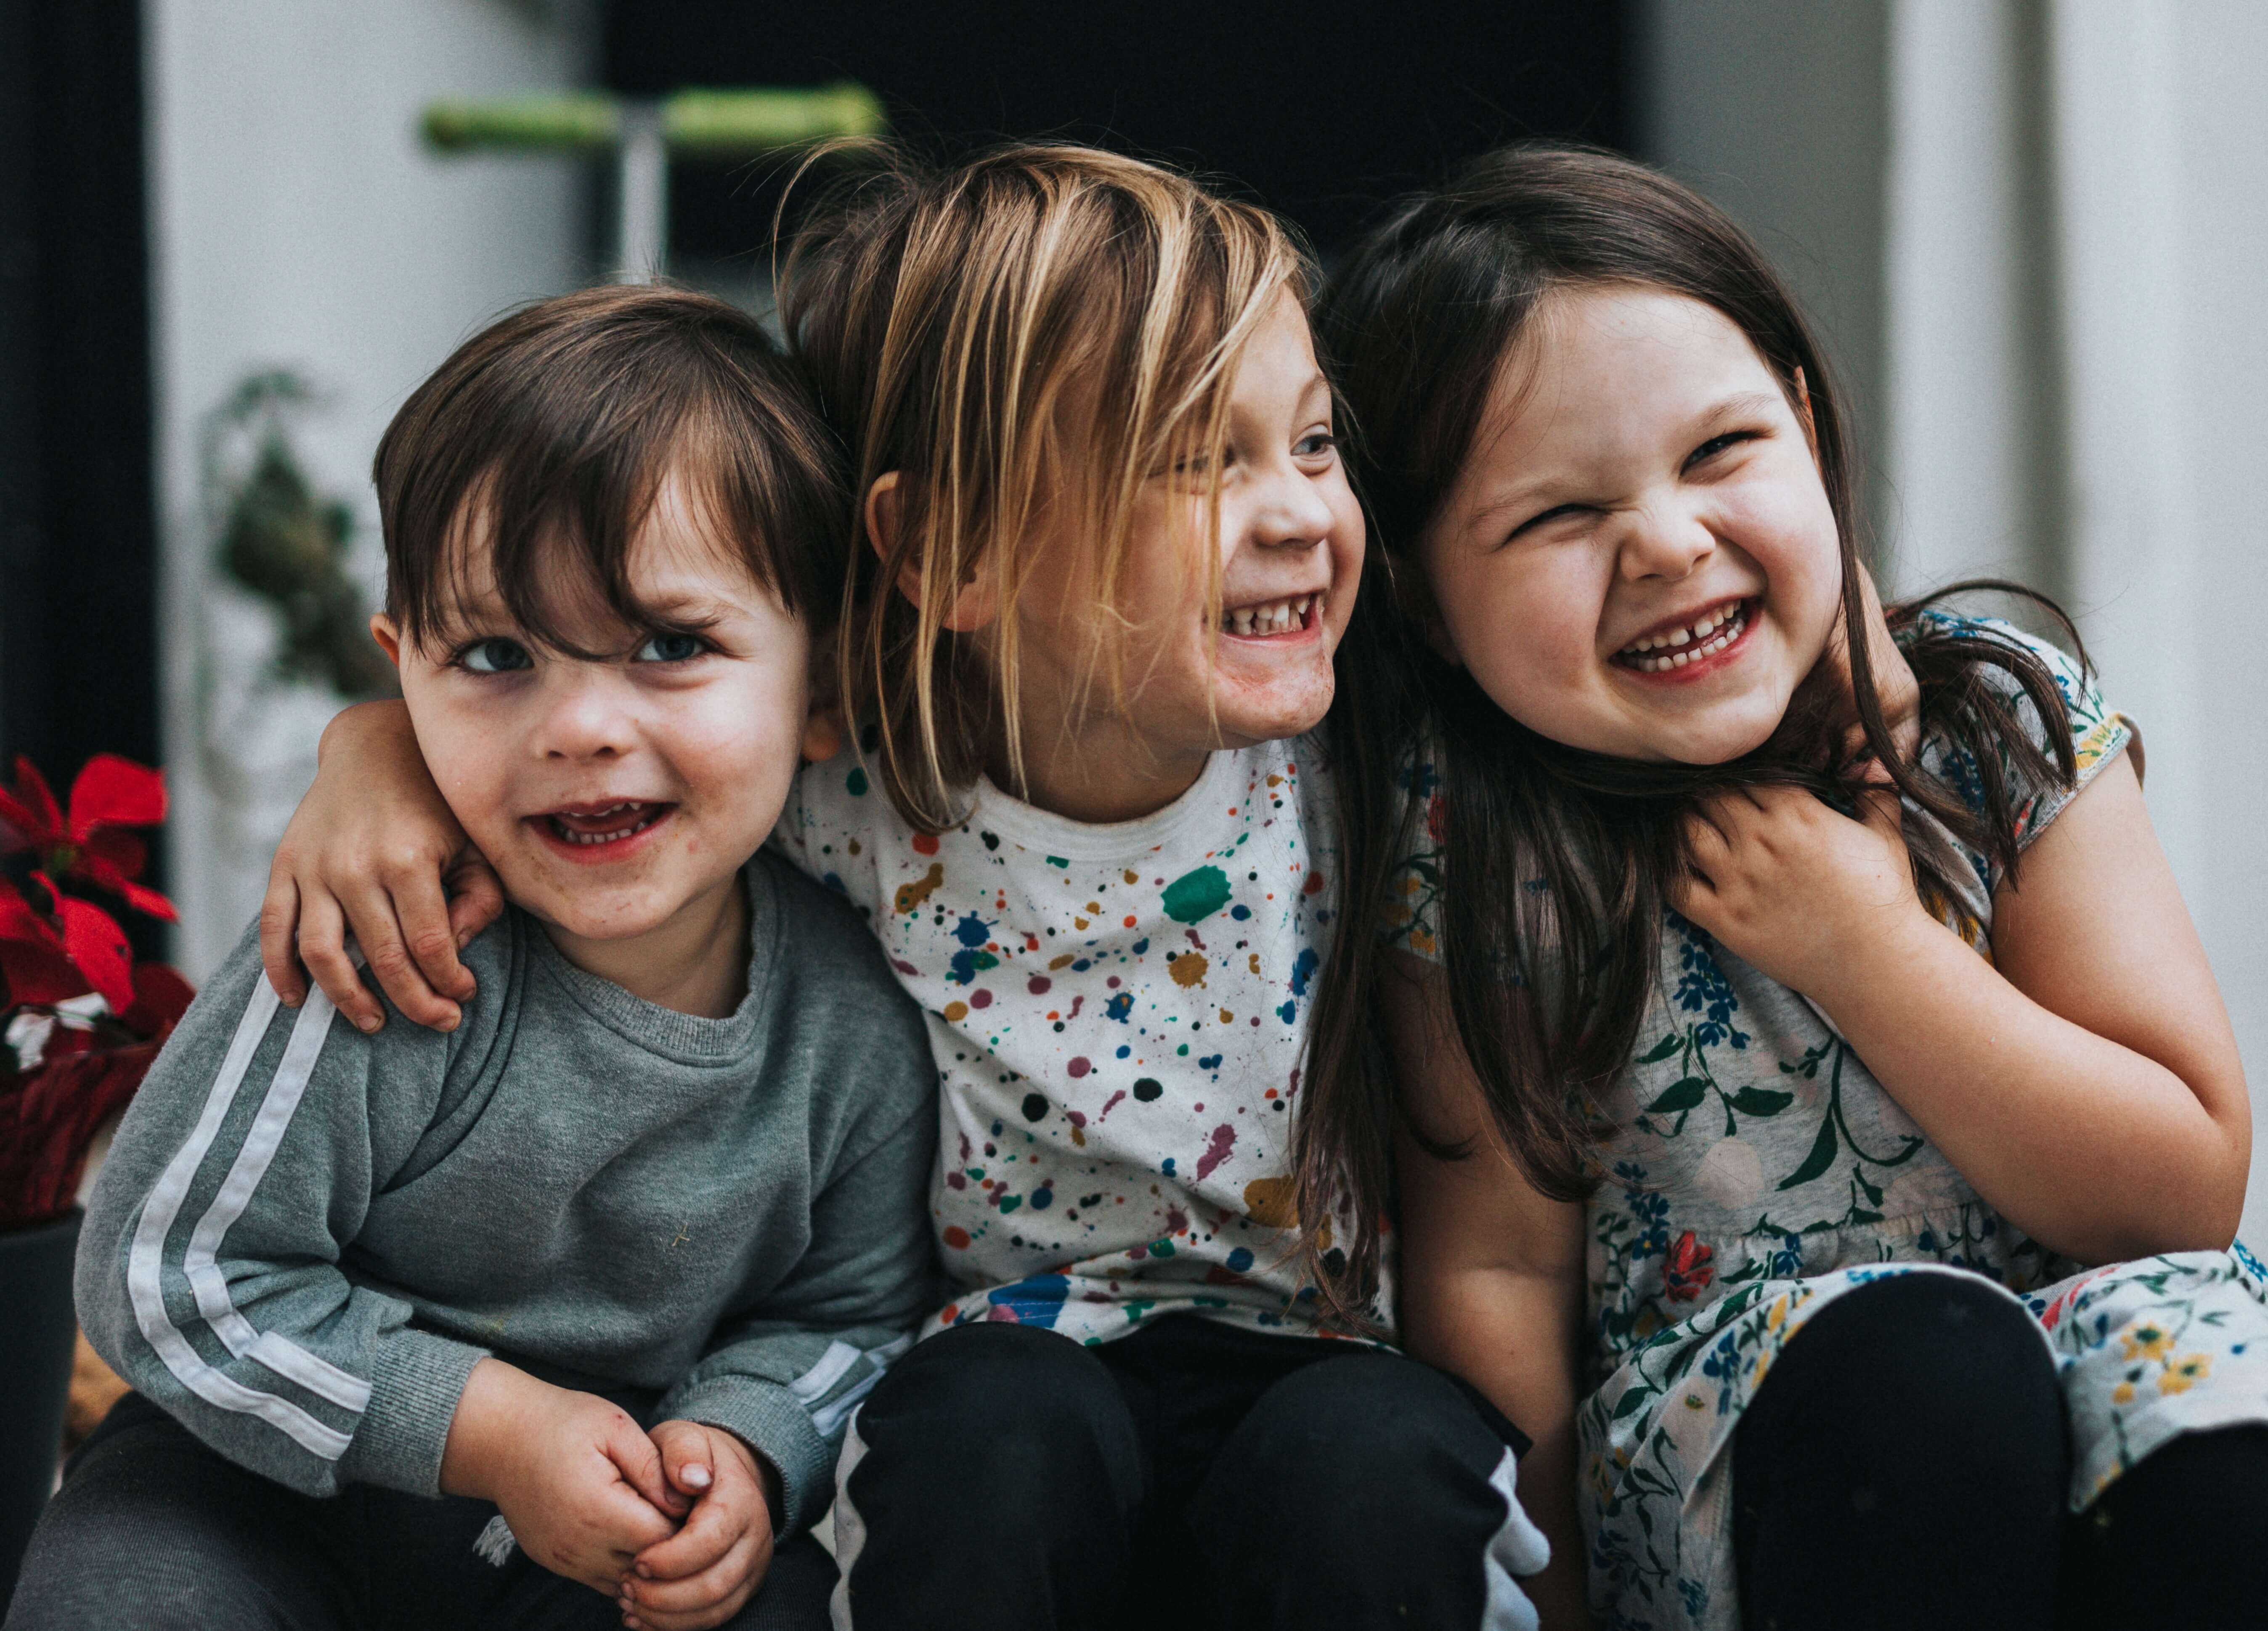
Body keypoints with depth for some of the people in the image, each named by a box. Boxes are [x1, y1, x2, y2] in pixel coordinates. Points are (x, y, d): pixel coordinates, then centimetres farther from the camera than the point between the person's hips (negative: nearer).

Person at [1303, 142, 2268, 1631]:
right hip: (1706, 1439, -1)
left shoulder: (2011, 724, -4)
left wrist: (1869, 952, -15)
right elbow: (1496, 1263, -3)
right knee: (1909, 1348, -34)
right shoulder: (1473, 849, -7)